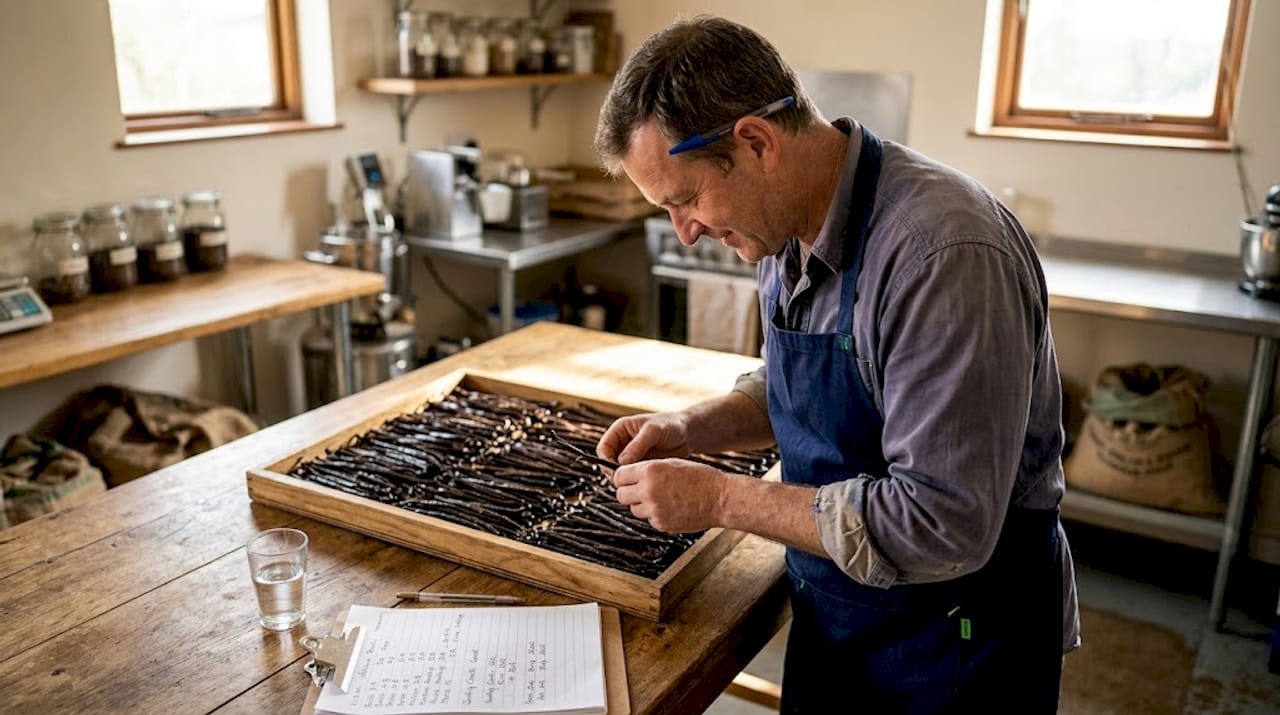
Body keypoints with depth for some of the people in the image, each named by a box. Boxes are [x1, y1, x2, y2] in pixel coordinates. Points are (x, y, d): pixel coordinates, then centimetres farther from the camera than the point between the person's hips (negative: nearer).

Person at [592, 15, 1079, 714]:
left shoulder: (945, 252, -31)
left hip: (954, 647, -7)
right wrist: (690, 428, -6)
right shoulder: (787, 226, -4)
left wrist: (719, 498, -25)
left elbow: (944, 525, -32)